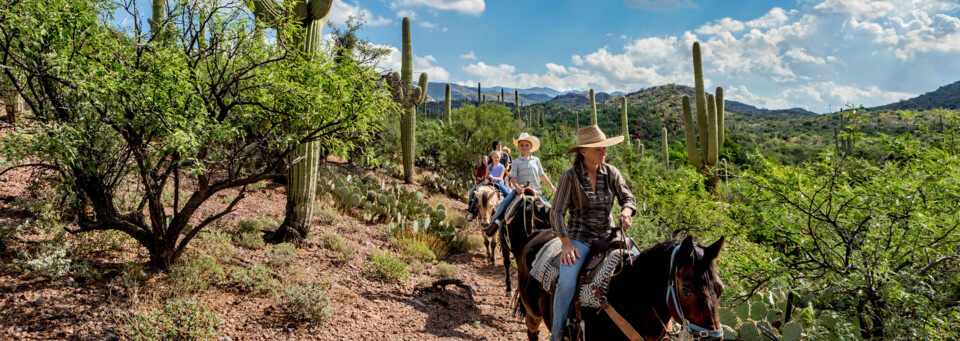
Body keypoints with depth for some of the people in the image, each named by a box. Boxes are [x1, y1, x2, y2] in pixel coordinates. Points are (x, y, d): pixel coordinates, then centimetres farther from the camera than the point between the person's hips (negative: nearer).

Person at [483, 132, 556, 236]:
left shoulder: (536, 160, 15)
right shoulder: (516, 162, 6)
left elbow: (542, 175, 21)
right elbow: (513, 178, -3)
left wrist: (551, 186, 20)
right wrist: (518, 188, -20)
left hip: (535, 190, 2)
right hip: (520, 189, -2)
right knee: (505, 202, -25)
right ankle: (496, 222, -21)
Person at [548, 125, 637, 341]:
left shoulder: (611, 172, 4)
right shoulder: (570, 177, -8)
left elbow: (628, 197, 6)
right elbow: (557, 212, -9)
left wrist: (626, 212, -19)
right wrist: (566, 244, -18)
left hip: (608, 234, 5)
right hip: (580, 237, -4)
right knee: (567, 281, -26)